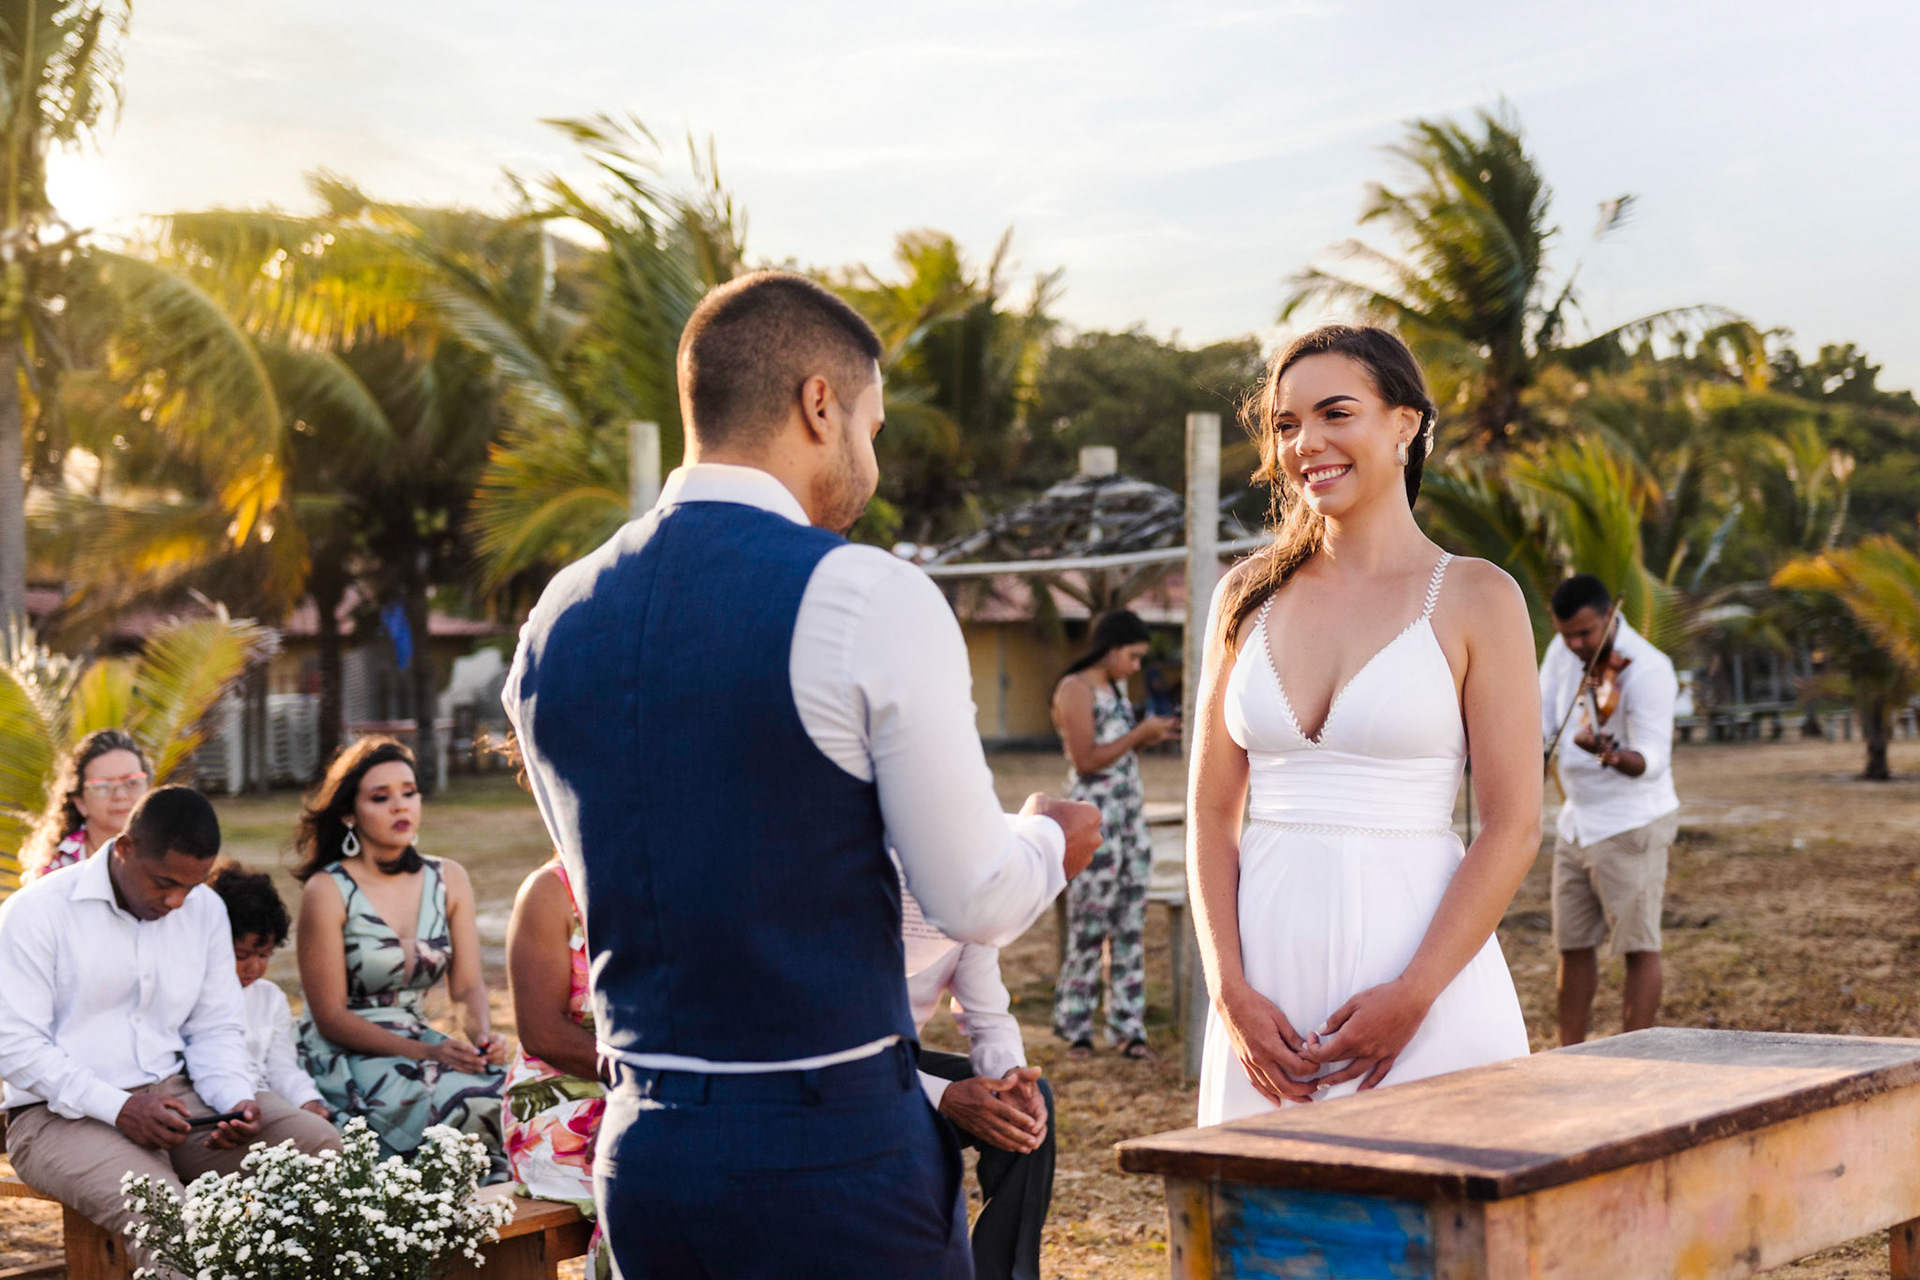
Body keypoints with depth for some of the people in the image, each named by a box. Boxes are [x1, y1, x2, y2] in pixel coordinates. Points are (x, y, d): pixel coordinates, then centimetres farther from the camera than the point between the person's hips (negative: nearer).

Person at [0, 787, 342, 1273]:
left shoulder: (205, 910, 10)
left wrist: (237, 1100, -8)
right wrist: (118, 1108, -21)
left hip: (177, 1095, 6)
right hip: (62, 1116, -5)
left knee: (323, 1146, -17)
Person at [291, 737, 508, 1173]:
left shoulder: (448, 880, 8)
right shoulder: (327, 891, -8)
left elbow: (468, 986, 6)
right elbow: (331, 1017, -11)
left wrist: (481, 1035, -18)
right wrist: (427, 1052, -22)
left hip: (418, 1040, 5)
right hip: (344, 1054, -5)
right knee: (467, 1107, -32)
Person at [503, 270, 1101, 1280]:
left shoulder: (554, 621, 5)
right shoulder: (871, 599, -13)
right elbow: (977, 903, -9)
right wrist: (1048, 840, 14)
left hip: (640, 1154, 6)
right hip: (835, 1158, -6)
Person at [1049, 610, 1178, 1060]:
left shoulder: (1115, 687, 15)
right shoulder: (1075, 689, -10)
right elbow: (1086, 760, -17)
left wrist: (1154, 736, 7)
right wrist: (1140, 732, -12)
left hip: (1131, 813, 8)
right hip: (1094, 818, -8)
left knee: (1131, 925, 5)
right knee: (1090, 925, -3)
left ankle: (1128, 1025, 10)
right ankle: (1074, 1026, 9)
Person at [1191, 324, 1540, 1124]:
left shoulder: (1474, 599, -2)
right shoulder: (1250, 596, 8)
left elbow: (1513, 827, -6)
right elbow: (1211, 814, 7)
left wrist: (1412, 997, -14)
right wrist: (1230, 991, -4)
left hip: (1419, 957, -3)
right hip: (1269, 965, 3)